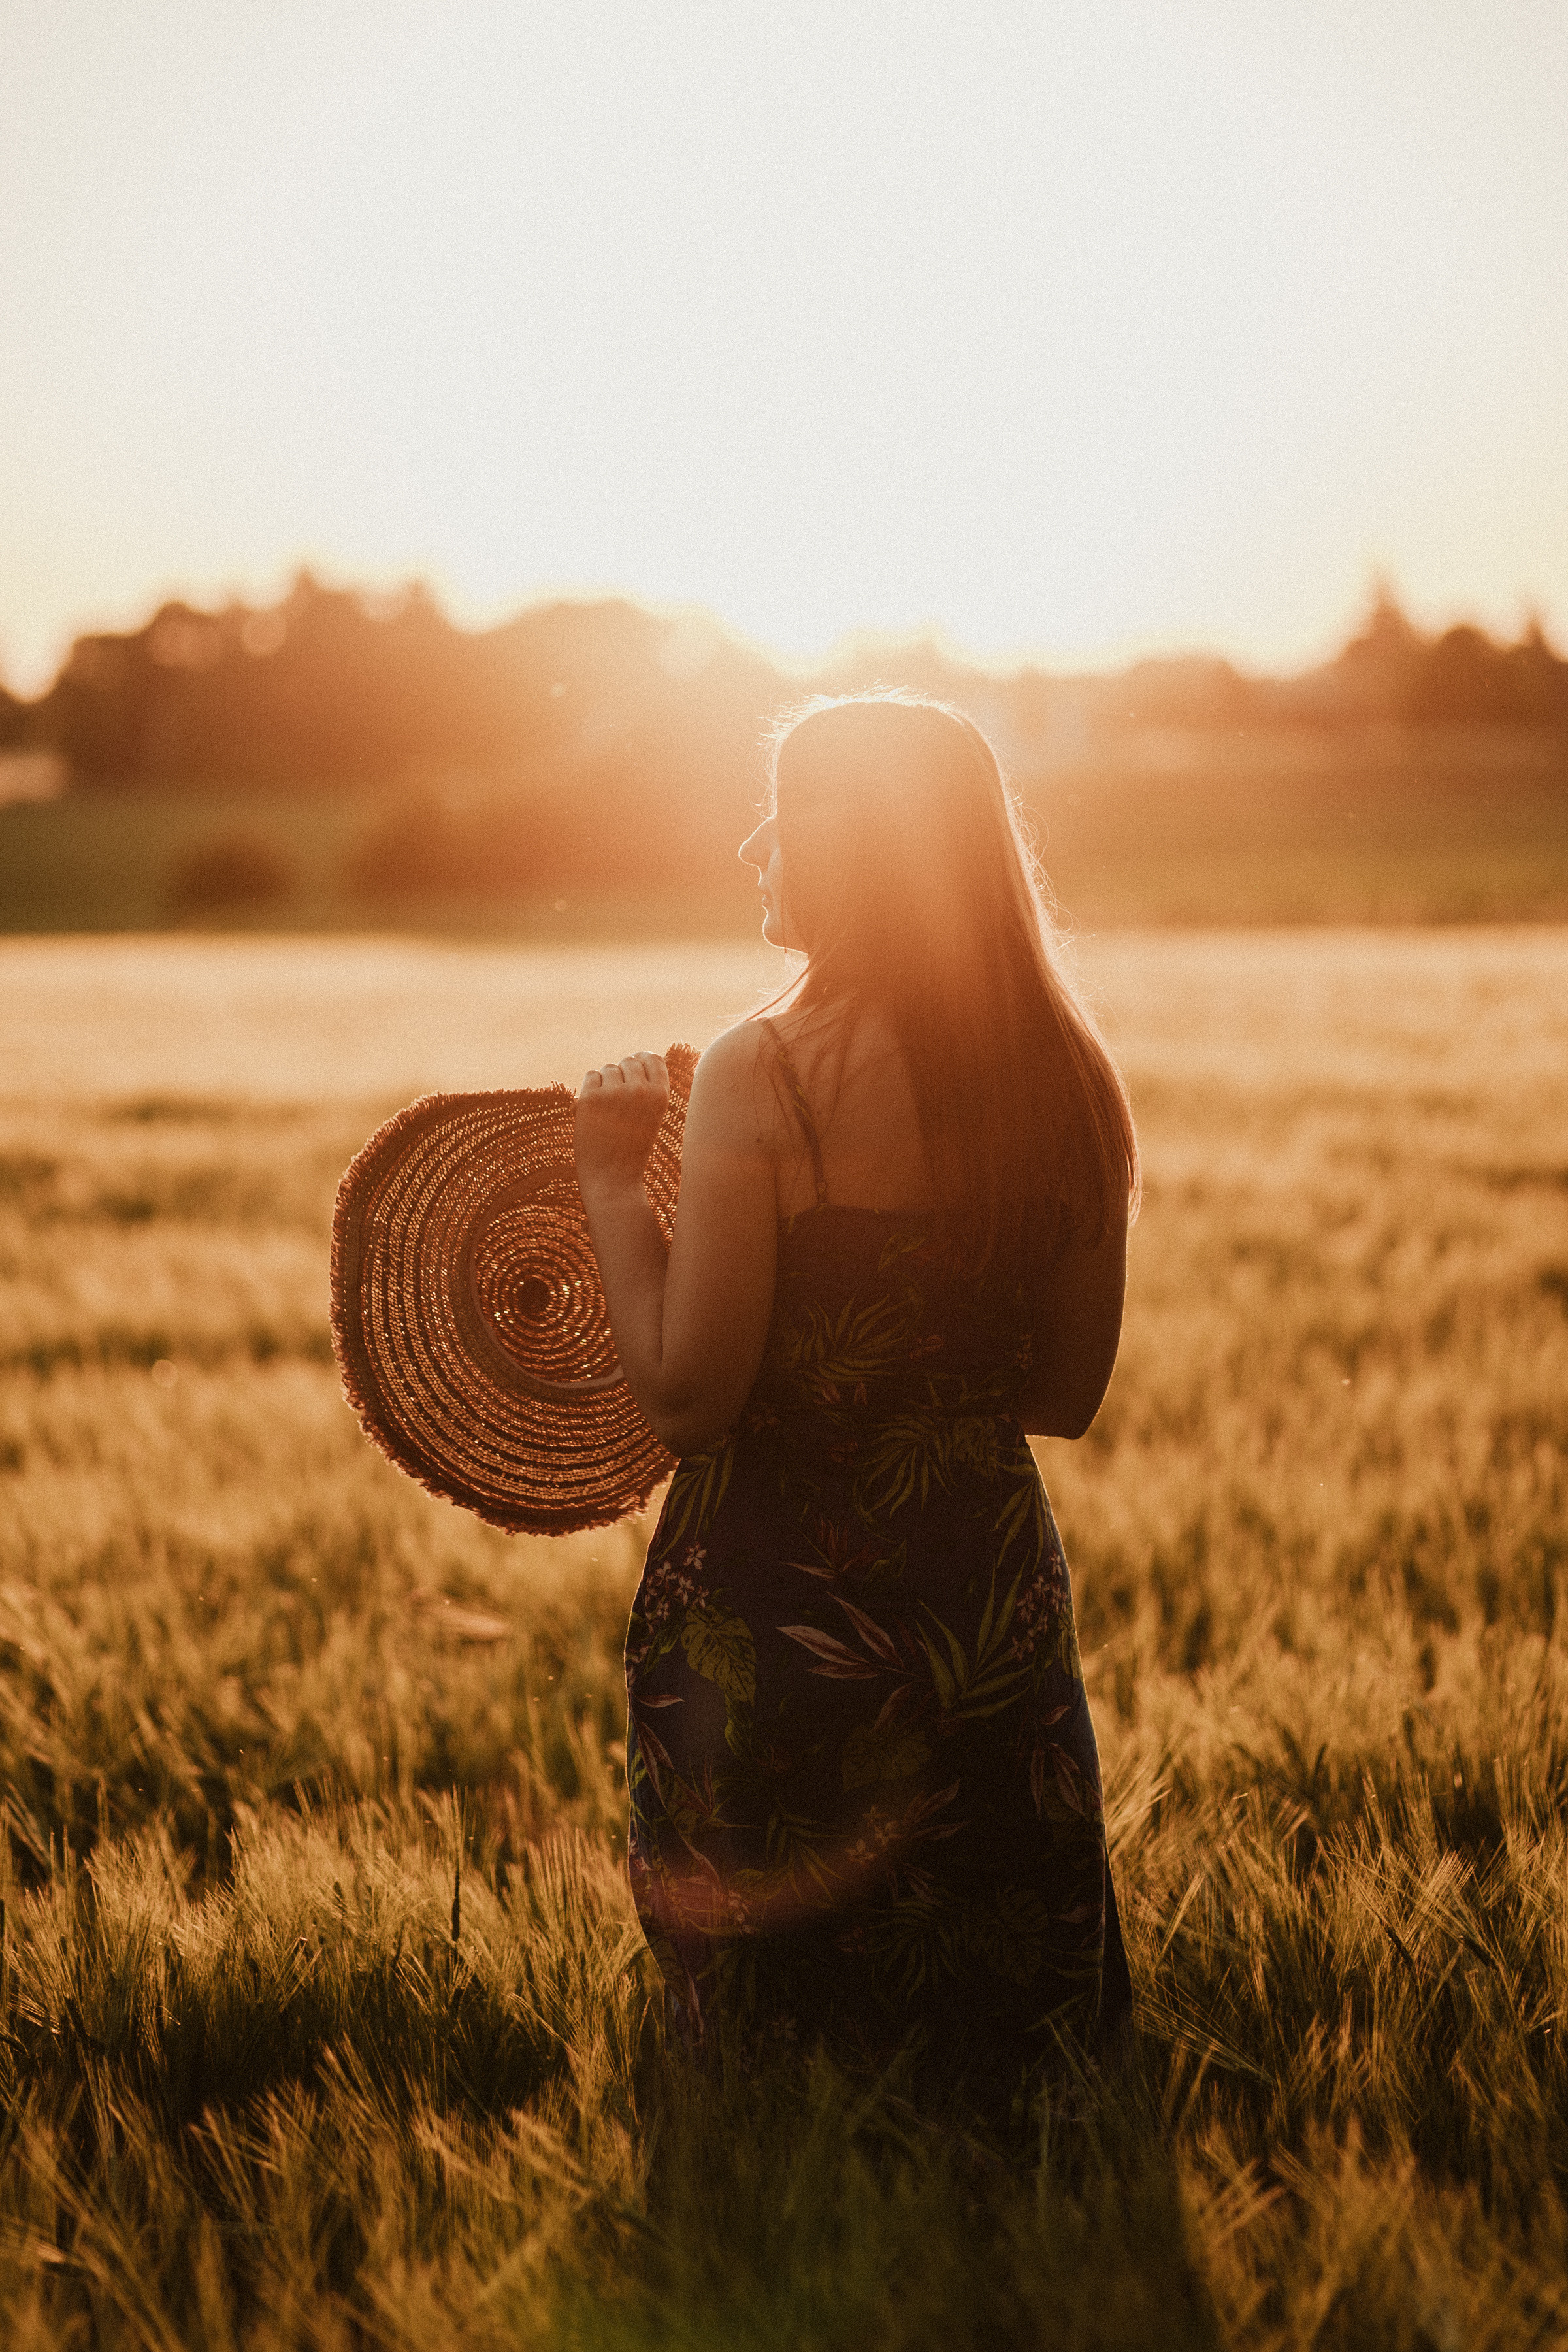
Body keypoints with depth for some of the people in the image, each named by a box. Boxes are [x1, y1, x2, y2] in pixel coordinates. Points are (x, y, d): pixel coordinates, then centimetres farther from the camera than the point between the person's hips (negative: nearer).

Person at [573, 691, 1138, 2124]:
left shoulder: (762, 1077, -16)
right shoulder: (1069, 1080, 0)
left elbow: (686, 1394, -17)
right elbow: (1068, 1394, 7)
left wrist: (614, 1184, -5)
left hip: (772, 1618, -5)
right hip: (995, 1602, 5)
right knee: (1001, 2081, 18)